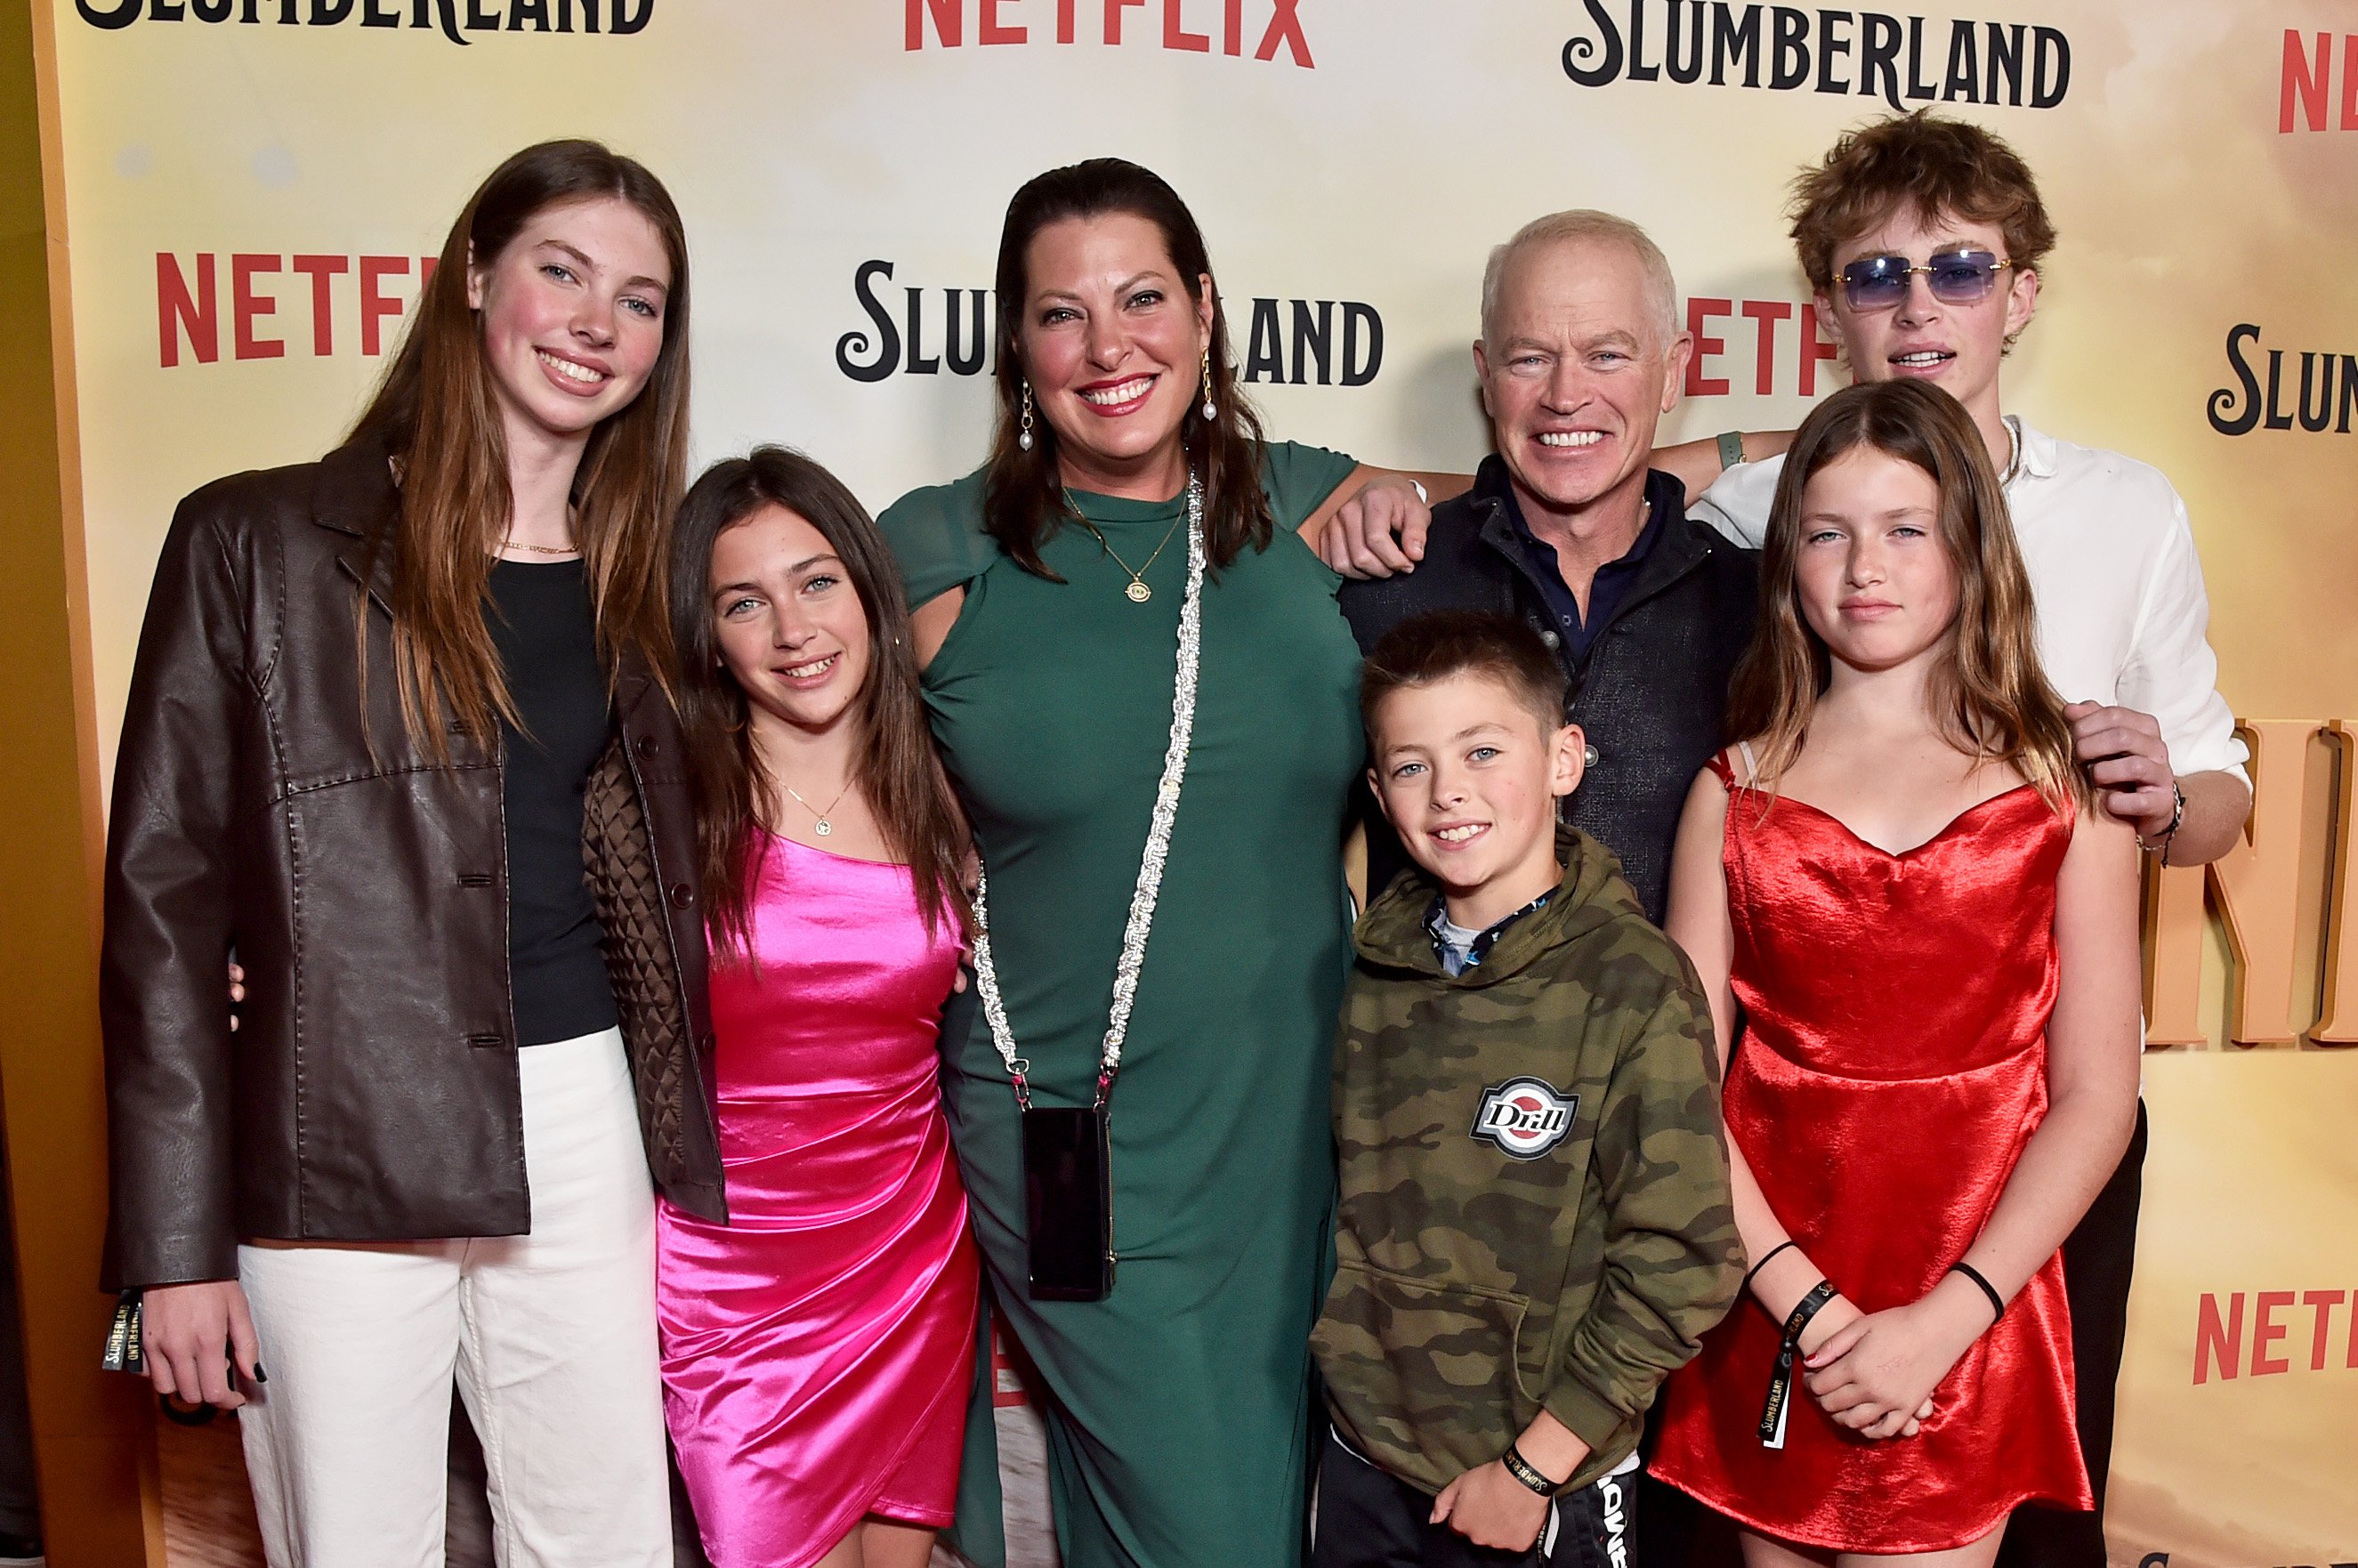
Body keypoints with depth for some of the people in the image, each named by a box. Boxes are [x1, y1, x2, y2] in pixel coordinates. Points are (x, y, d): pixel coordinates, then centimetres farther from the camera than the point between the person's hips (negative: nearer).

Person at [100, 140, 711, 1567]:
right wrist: (176, 1244, -6)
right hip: (340, 1158, -3)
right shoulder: (259, 544, -3)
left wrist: (683, 1156, 9)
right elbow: (164, 895, -4)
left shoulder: (644, 576, 9)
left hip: (587, 1130, 4)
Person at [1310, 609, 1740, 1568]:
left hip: (1550, 1485, -4)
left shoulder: (1635, 985, -16)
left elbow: (1679, 1263, -16)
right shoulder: (1369, 966, -2)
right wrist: (1336, 1361, 3)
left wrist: (1536, 1464, -14)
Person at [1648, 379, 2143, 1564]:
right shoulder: (1734, 794, 2)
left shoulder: (2066, 790, 0)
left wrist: (1943, 1321, -12)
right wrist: (1810, 1305, -11)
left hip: (1968, 1326, -1)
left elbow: (2096, 1097, -3)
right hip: (1768, 1322, 1)